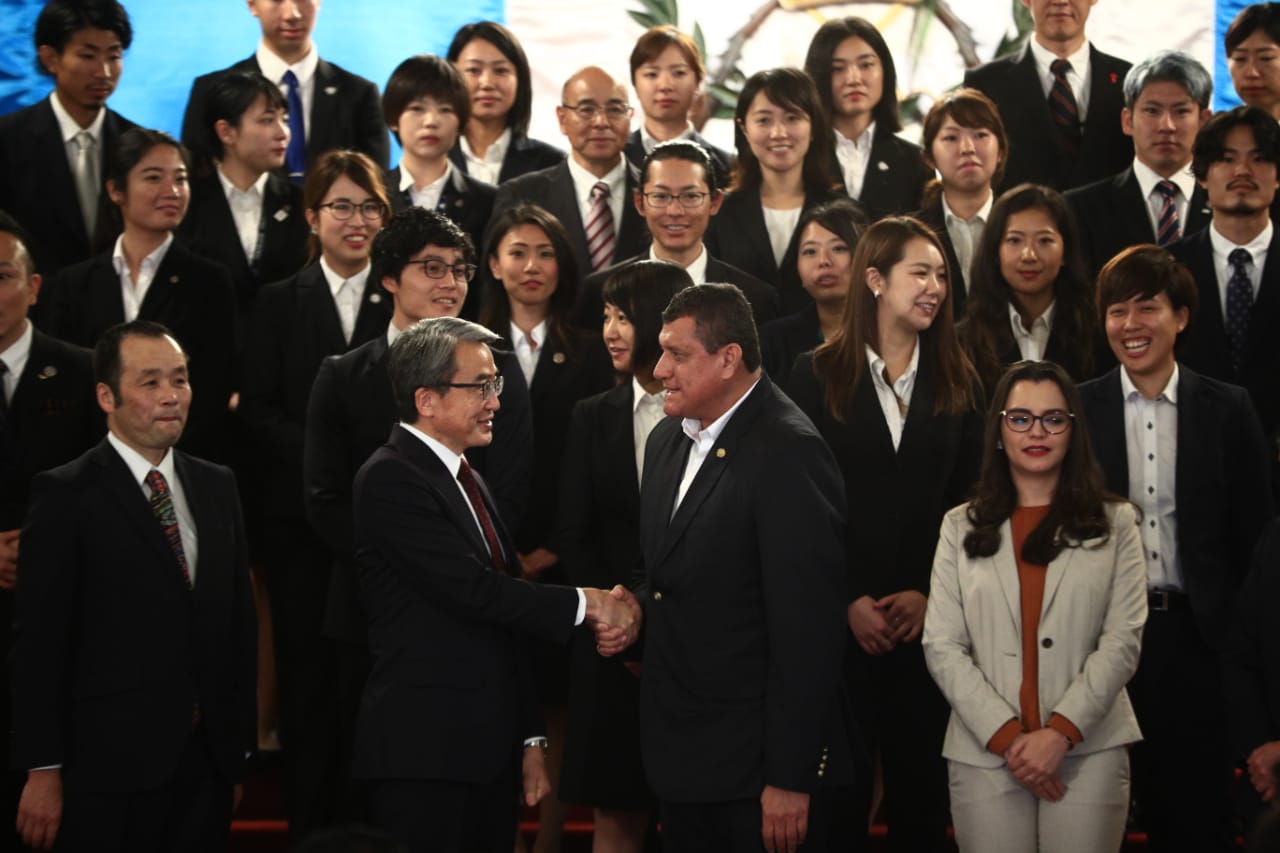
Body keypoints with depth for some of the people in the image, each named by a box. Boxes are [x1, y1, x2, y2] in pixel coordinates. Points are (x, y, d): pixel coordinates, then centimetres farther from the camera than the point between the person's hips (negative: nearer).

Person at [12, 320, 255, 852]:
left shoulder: (216, 487, 12)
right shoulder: (66, 496, -5)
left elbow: (239, 622, 14)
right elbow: (38, 642, -8)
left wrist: (237, 753, 11)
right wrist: (42, 772, -11)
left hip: (206, 766, 5)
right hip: (110, 768, -5)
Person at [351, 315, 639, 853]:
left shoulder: (468, 480, 18)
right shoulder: (391, 479, -11)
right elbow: (473, 589, -19)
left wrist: (530, 738, 17)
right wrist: (586, 605, -11)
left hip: (489, 749, 8)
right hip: (424, 753, -8)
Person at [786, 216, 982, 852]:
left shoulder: (958, 384, 8)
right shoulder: (817, 375, 0)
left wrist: (928, 593, -7)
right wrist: (848, 600, -10)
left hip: (927, 620, 2)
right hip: (839, 619, -2)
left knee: (921, 784, 6)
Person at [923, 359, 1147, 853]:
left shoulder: (1114, 523, 7)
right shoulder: (961, 528, 9)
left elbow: (1123, 640, -1)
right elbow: (941, 647, 2)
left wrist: (1061, 732, -12)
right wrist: (1005, 735, -10)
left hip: (1089, 750, -1)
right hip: (985, 753, 1)